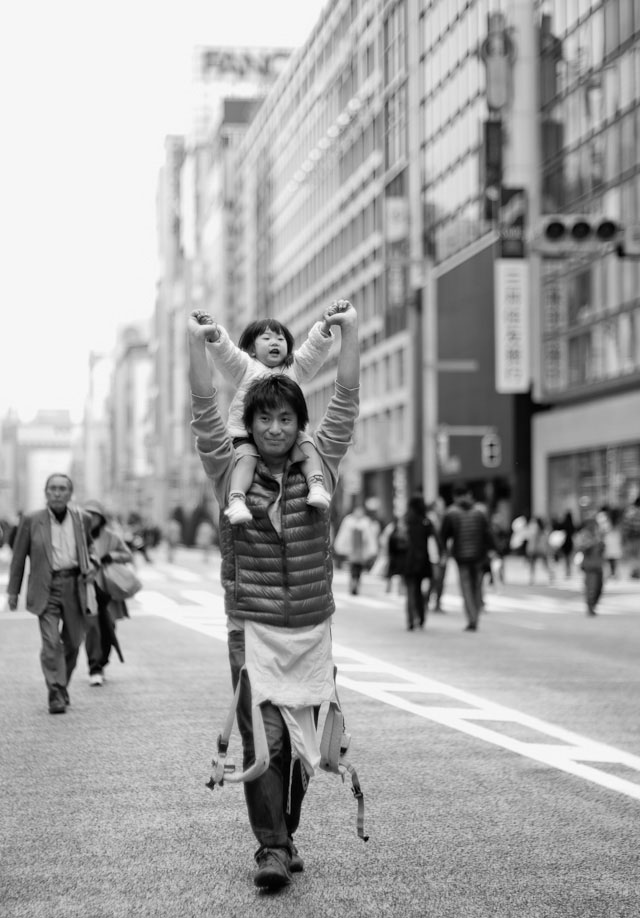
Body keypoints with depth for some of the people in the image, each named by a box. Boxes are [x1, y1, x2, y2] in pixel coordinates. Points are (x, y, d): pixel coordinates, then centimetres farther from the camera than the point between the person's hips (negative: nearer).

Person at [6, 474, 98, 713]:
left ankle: (61, 685, 32)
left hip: (76, 586, 3)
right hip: (47, 588, -3)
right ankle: (56, 695, -9)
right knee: (51, 642, -13)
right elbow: (19, 556, 6)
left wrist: (92, 565, 2)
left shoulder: (82, 519, 6)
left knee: (72, 642, 10)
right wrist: (13, 590, 7)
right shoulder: (31, 521, 0)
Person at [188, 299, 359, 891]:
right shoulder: (231, 472, 0)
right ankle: (271, 849, -9)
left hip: (312, 630, 2)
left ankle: (286, 837, 22)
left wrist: (350, 332, -3)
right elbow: (205, 412, -8)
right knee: (263, 739, -12)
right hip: (254, 630, -2)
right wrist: (198, 342, -16)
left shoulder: (320, 467, 5)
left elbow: (346, 402, 2)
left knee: (299, 743, 8)